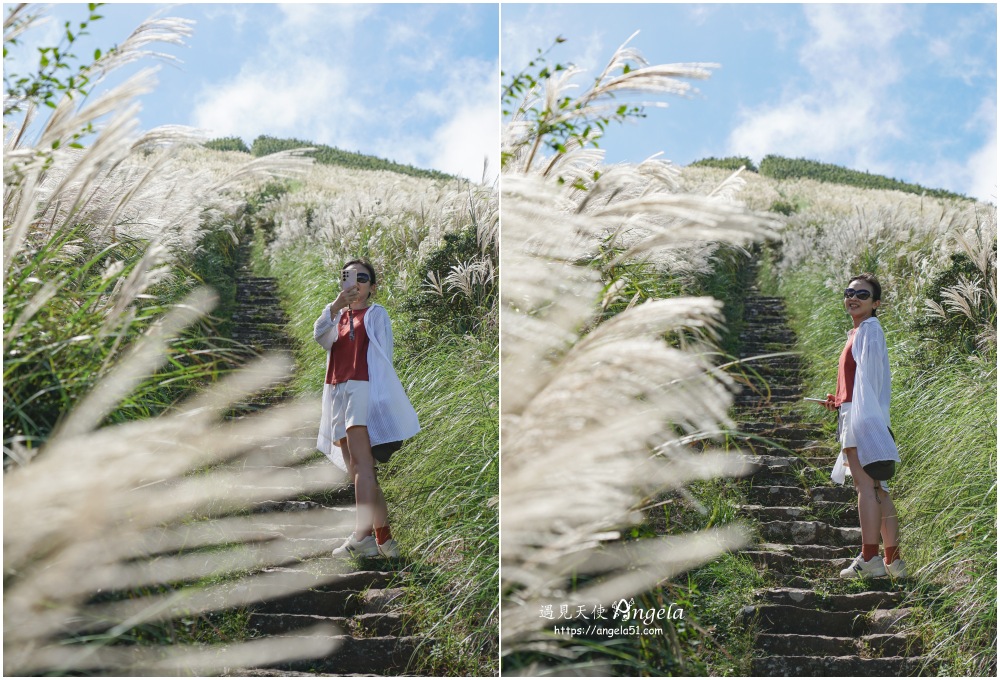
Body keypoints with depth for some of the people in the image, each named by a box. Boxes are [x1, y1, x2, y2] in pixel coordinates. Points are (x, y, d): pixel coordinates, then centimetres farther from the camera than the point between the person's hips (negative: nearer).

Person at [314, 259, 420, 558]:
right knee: (357, 472, 4)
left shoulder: (376, 313, 9)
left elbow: (384, 357, 2)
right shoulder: (337, 317, 21)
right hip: (337, 393, 6)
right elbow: (320, 337, -1)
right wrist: (336, 305, -17)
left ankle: (362, 538, -32)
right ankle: (384, 539, 7)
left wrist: (380, 397, -10)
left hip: (363, 388, -6)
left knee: (359, 461, -20)